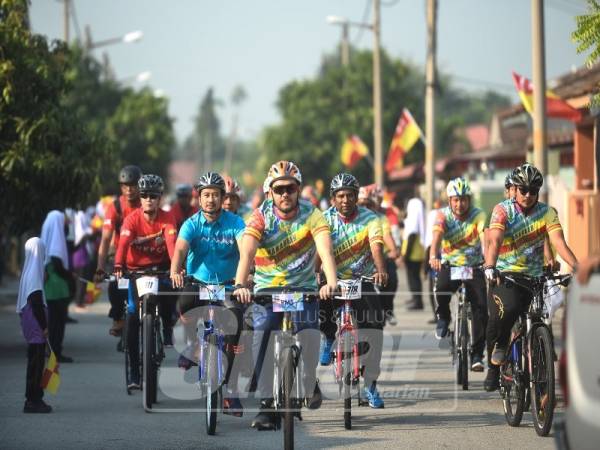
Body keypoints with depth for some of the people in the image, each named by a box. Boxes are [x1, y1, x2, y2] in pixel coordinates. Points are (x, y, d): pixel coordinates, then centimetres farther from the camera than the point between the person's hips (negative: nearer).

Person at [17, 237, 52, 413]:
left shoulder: (29, 271, 12)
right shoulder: (34, 273, -16)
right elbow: (36, 303, -20)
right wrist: (44, 326, -17)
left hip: (32, 325, 9)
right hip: (36, 325, -9)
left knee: (35, 363, 12)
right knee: (36, 363, -6)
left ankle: (34, 399, 16)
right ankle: (33, 400, -4)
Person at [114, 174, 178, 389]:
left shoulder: (167, 219, -13)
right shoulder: (132, 219, -15)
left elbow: (171, 243, -28)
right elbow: (123, 243, -29)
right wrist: (118, 267, -47)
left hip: (159, 266, 0)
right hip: (136, 269, 0)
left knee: (170, 289, -32)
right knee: (133, 317, -7)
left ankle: (167, 328, -1)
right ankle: (134, 373, 0)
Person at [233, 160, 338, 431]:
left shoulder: (311, 214, -12)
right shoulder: (261, 216, -12)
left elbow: (325, 250, -26)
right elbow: (247, 253, -26)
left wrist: (331, 282, -45)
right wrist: (240, 285, -44)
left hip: (303, 288, 0)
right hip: (266, 289, 0)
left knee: (310, 335, -20)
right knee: (263, 340, -18)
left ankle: (308, 383, 10)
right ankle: (267, 403, -10)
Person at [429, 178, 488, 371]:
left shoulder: (478, 215, -11)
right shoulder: (443, 215, -10)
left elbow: (484, 237, -28)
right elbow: (437, 236, -27)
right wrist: (433, 256, -48)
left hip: (474, 266, 0)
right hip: (450, 265, 0)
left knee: (481, 306, -15)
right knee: (441, 288, -33)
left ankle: (477, 354, -5)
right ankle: (443, 317, 0)